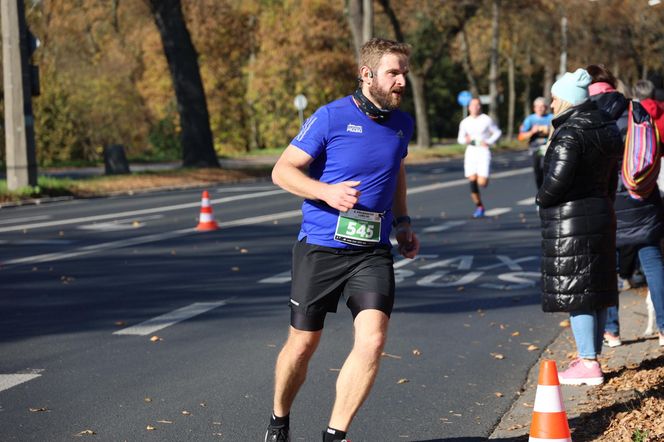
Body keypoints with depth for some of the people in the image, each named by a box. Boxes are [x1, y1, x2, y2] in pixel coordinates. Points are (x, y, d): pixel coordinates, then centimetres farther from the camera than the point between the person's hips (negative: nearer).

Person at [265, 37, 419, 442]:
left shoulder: (402, 124, 7)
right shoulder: (331, 118, -10)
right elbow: (282, 170, -7)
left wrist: (402, 222, 18)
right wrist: (326, 192, -23)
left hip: (373, 252, 3)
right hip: (320, 248, -3)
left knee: (373, 339, -15)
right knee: (303, 344, 7)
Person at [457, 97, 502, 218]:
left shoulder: (486, 120, -3)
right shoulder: (465, 122, 6)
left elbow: (497, 133, 7)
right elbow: (460, 139, 14)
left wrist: (489, 142, -8)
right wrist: (465, 140, -9)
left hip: (483, 151, -3)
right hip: (470, 152, 3)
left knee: (481, 183, -11)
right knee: (472, 181, -6)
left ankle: (484, 179, 28)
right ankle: (479, 207, 8)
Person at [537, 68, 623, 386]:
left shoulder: (569, 134, -18)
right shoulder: (605, 129, 10)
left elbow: (557, 178, -26)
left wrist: (542, 199, -8)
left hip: (570, 222, -9)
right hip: (601, 214, 9)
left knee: (574, 291, -4)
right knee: (596, 290, 14)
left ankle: (588, 364, -3)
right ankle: (591, 357, 23)